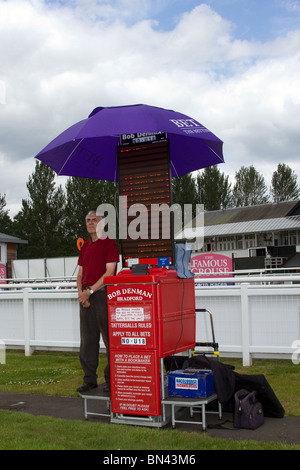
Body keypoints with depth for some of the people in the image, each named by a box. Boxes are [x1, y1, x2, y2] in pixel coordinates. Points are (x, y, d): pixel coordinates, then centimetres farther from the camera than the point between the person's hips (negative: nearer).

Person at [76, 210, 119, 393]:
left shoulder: (109, 243, -3)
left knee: (109, 338, -2)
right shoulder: (85, 246, 18)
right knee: (87, 339, 8)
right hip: (86, 296, 7)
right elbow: (80, 273, 17)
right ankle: (90, 379, 17)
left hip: (103, 294, -7)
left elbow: (109, 273, -11)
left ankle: (112, 379, 6)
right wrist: (81, 292, 0)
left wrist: (90, 291, -14)